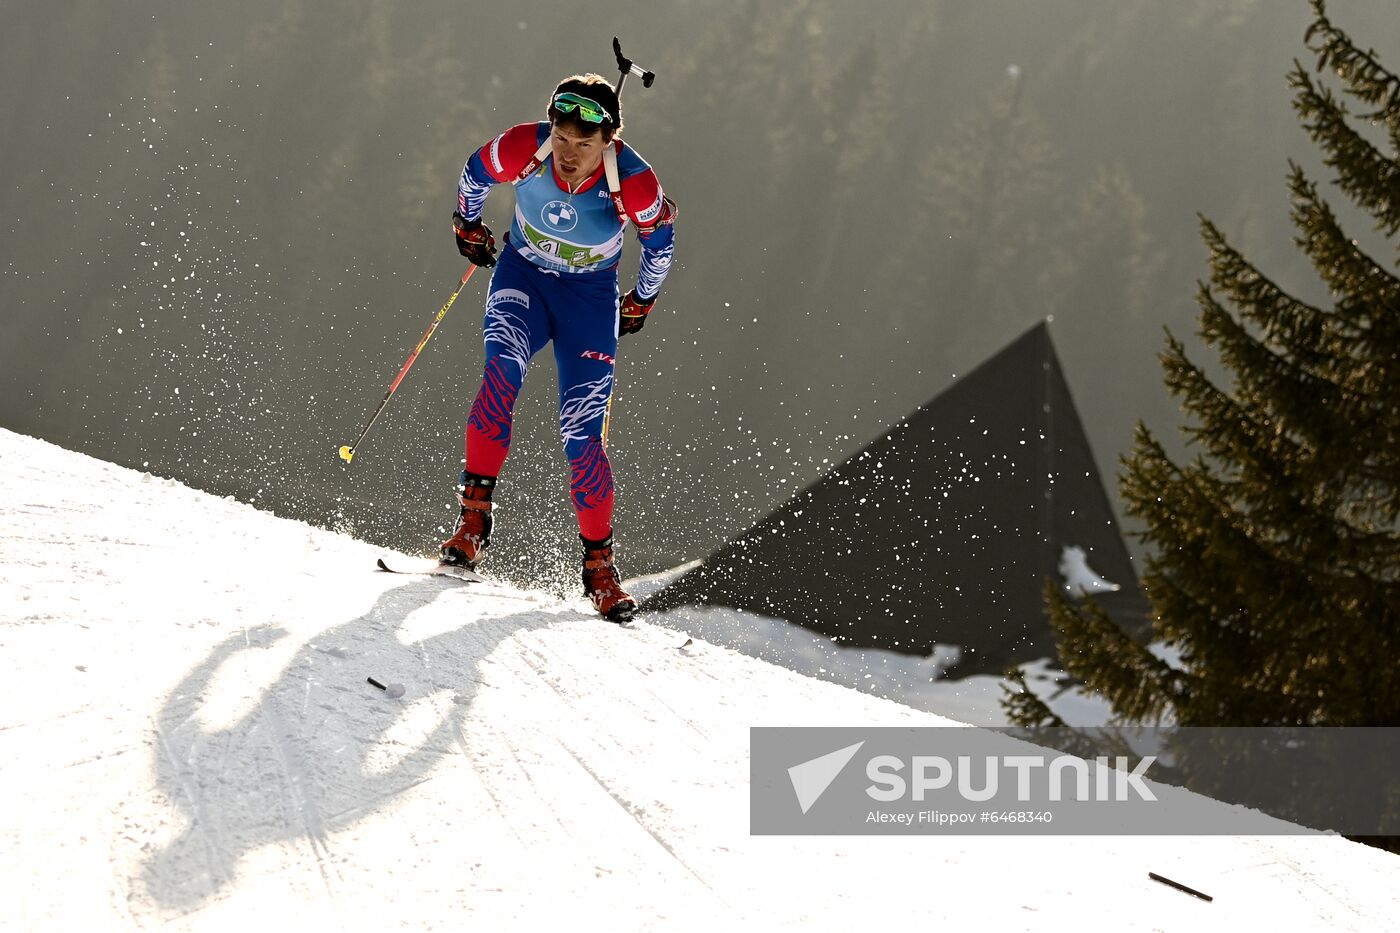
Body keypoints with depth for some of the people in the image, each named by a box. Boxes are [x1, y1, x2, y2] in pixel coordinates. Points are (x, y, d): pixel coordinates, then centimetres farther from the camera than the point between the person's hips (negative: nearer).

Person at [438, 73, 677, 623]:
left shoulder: (633, 184, -27)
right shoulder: (523, 150, -25)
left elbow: (661, 234, -5)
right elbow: (475, 173, -1)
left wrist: (642, 301, 8)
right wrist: (467, 227, 15)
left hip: (590, 295, -1)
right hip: (522, 274, 1)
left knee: (583, 436, -7)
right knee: (503, 371, -30)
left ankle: (599, 563, 9)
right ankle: (473, 517, -26)